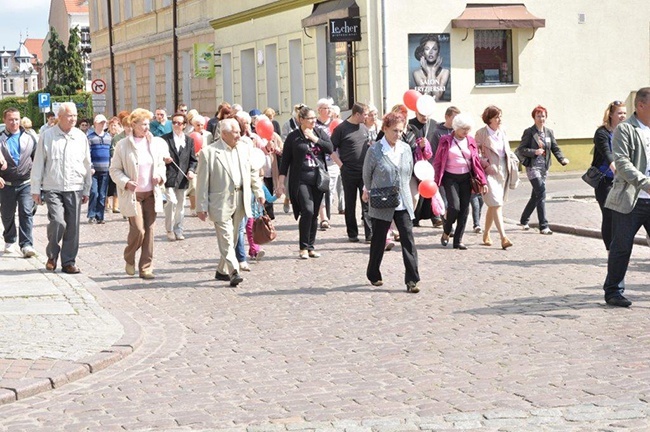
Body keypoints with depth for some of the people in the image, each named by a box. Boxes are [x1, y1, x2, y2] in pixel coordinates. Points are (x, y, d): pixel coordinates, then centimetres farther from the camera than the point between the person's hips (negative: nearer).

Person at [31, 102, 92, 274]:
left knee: (72, 227, 2)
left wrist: (86, 190, 14)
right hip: (52, 188, -3)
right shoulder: (47, 136, 1)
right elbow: (38, 164, 4)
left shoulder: (81, 137, 7)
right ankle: (52, 255, 8)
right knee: (58, 222, -16)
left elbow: (87, 165, 14)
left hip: (74, 189, 3)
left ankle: (69, 262, 14)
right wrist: (36, 189, 2)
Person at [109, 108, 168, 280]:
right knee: (138, 230, -10)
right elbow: (115, 170, 0)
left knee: (149, 231, 3)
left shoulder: (155, 143, 7)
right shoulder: (123, 145, -4)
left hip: (151, 193, 4)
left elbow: (161, 164, 18)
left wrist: (160, 176, -2)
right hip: (132, 194, -4)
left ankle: (146, 268, 10)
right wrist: (125, 182, -17)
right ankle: (129, 260, 18)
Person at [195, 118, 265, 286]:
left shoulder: (245, 149, 10)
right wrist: (202, 206, -8)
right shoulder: (209, 152, -7)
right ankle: (234, 272, -14)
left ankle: (222, 271, 24)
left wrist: (259, 192, 11)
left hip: (240, 201, 6)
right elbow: (202, 182, -7)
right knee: (226, 238, -11)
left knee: (232, 239, 12)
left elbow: (253, 173, 19)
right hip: (221, 202, -6)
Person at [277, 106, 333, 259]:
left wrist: (314, 138, -8)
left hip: (318, 178, 4)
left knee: (314, 214, 6)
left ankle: (310, 247, 16)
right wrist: (281, 182, -4)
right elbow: (285, 160, 1)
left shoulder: (320, 133, 11)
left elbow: (330, 148, -3)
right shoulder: (293, 137, 1)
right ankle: (303, 247, -6)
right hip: (301, 180, -4)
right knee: (307, 210, -16)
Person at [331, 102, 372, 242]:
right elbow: (331, 148, -4)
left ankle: (370, 233, -4)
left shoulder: (364, 128, 10)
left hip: (365, 171, 4)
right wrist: (341, 164, -9)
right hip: (349, 172, -4)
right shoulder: (341, 129, -6)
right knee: (350, 204, 7)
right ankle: (352, 234, 16)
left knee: (367, 203, -4)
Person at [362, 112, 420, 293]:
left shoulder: (406, 148, 4)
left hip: (403, 203, 3)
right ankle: (373, 275, 28)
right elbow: (367, 174, 3)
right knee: (378, 240, 10)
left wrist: (402, 190, 13)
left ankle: (412, 280, -4)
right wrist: (370, 192, 10)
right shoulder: (374, 150, -9)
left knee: (408, 239, -5)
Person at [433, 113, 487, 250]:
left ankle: (458, 240, 6)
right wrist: (436, 181, -9)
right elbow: (437, 162, -1)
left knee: (464, 209, -1)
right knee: (454, 206, -17)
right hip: (450, 178, -4)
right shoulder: (446, 141, -1)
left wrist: (482, 182, 2)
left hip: (466, 178, 4)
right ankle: (446, 232, 8)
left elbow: (476, 163, 9)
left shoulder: (471, 142, 9)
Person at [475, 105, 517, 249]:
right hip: (489, 173, -6)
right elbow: (476, 154, -7)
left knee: (493, 205, 13)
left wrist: (513, 161, 5)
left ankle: (486, 235, 27)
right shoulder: (481, 133, -7)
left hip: (503, 172, 6)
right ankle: (503, 237, -21)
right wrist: (486, 166, -16)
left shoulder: (502, 132, 12)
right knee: (496, 204, -14)